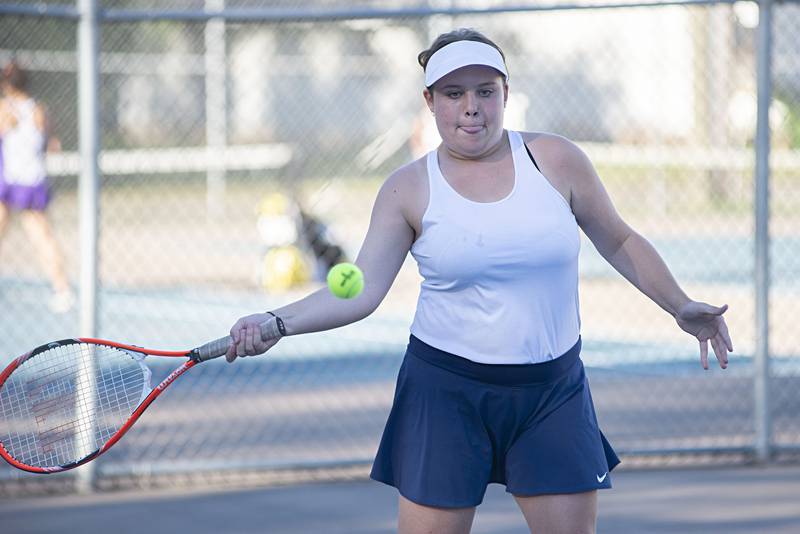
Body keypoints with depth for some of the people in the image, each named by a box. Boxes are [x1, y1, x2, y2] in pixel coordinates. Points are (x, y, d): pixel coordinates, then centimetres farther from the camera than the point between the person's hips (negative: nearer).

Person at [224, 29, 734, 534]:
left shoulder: (555, 160, -1)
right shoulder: (409, 189, -3)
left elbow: (620, 242, 12)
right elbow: (361, 291, -9)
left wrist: (682, 307, 8)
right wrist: (277, 323, -23)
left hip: (553, 390, 1)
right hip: (447, 392, -1)